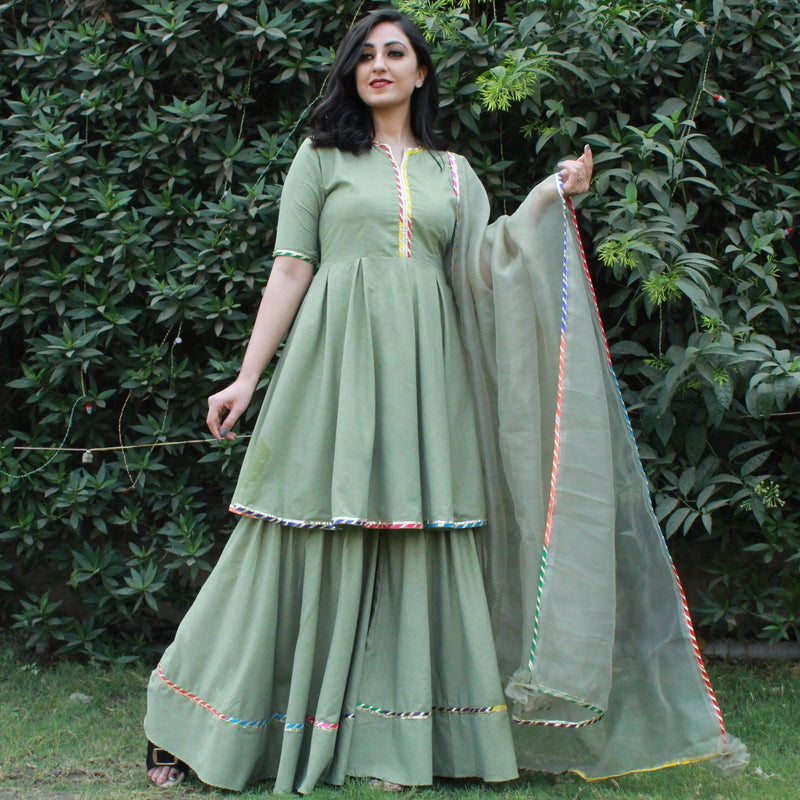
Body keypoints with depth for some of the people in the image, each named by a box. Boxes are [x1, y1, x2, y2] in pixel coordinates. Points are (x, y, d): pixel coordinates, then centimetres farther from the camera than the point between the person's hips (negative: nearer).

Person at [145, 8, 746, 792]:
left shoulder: (451, 171, 18)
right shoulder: (322, 156, 10)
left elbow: (482, 266, 7)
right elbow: (290, 270, 5)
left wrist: (548, 198, -2)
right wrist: (246, 377, -1)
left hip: (423, 372, 3)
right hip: (337, 358, -3)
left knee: (417, 543, -1)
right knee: (315, 539, -5)